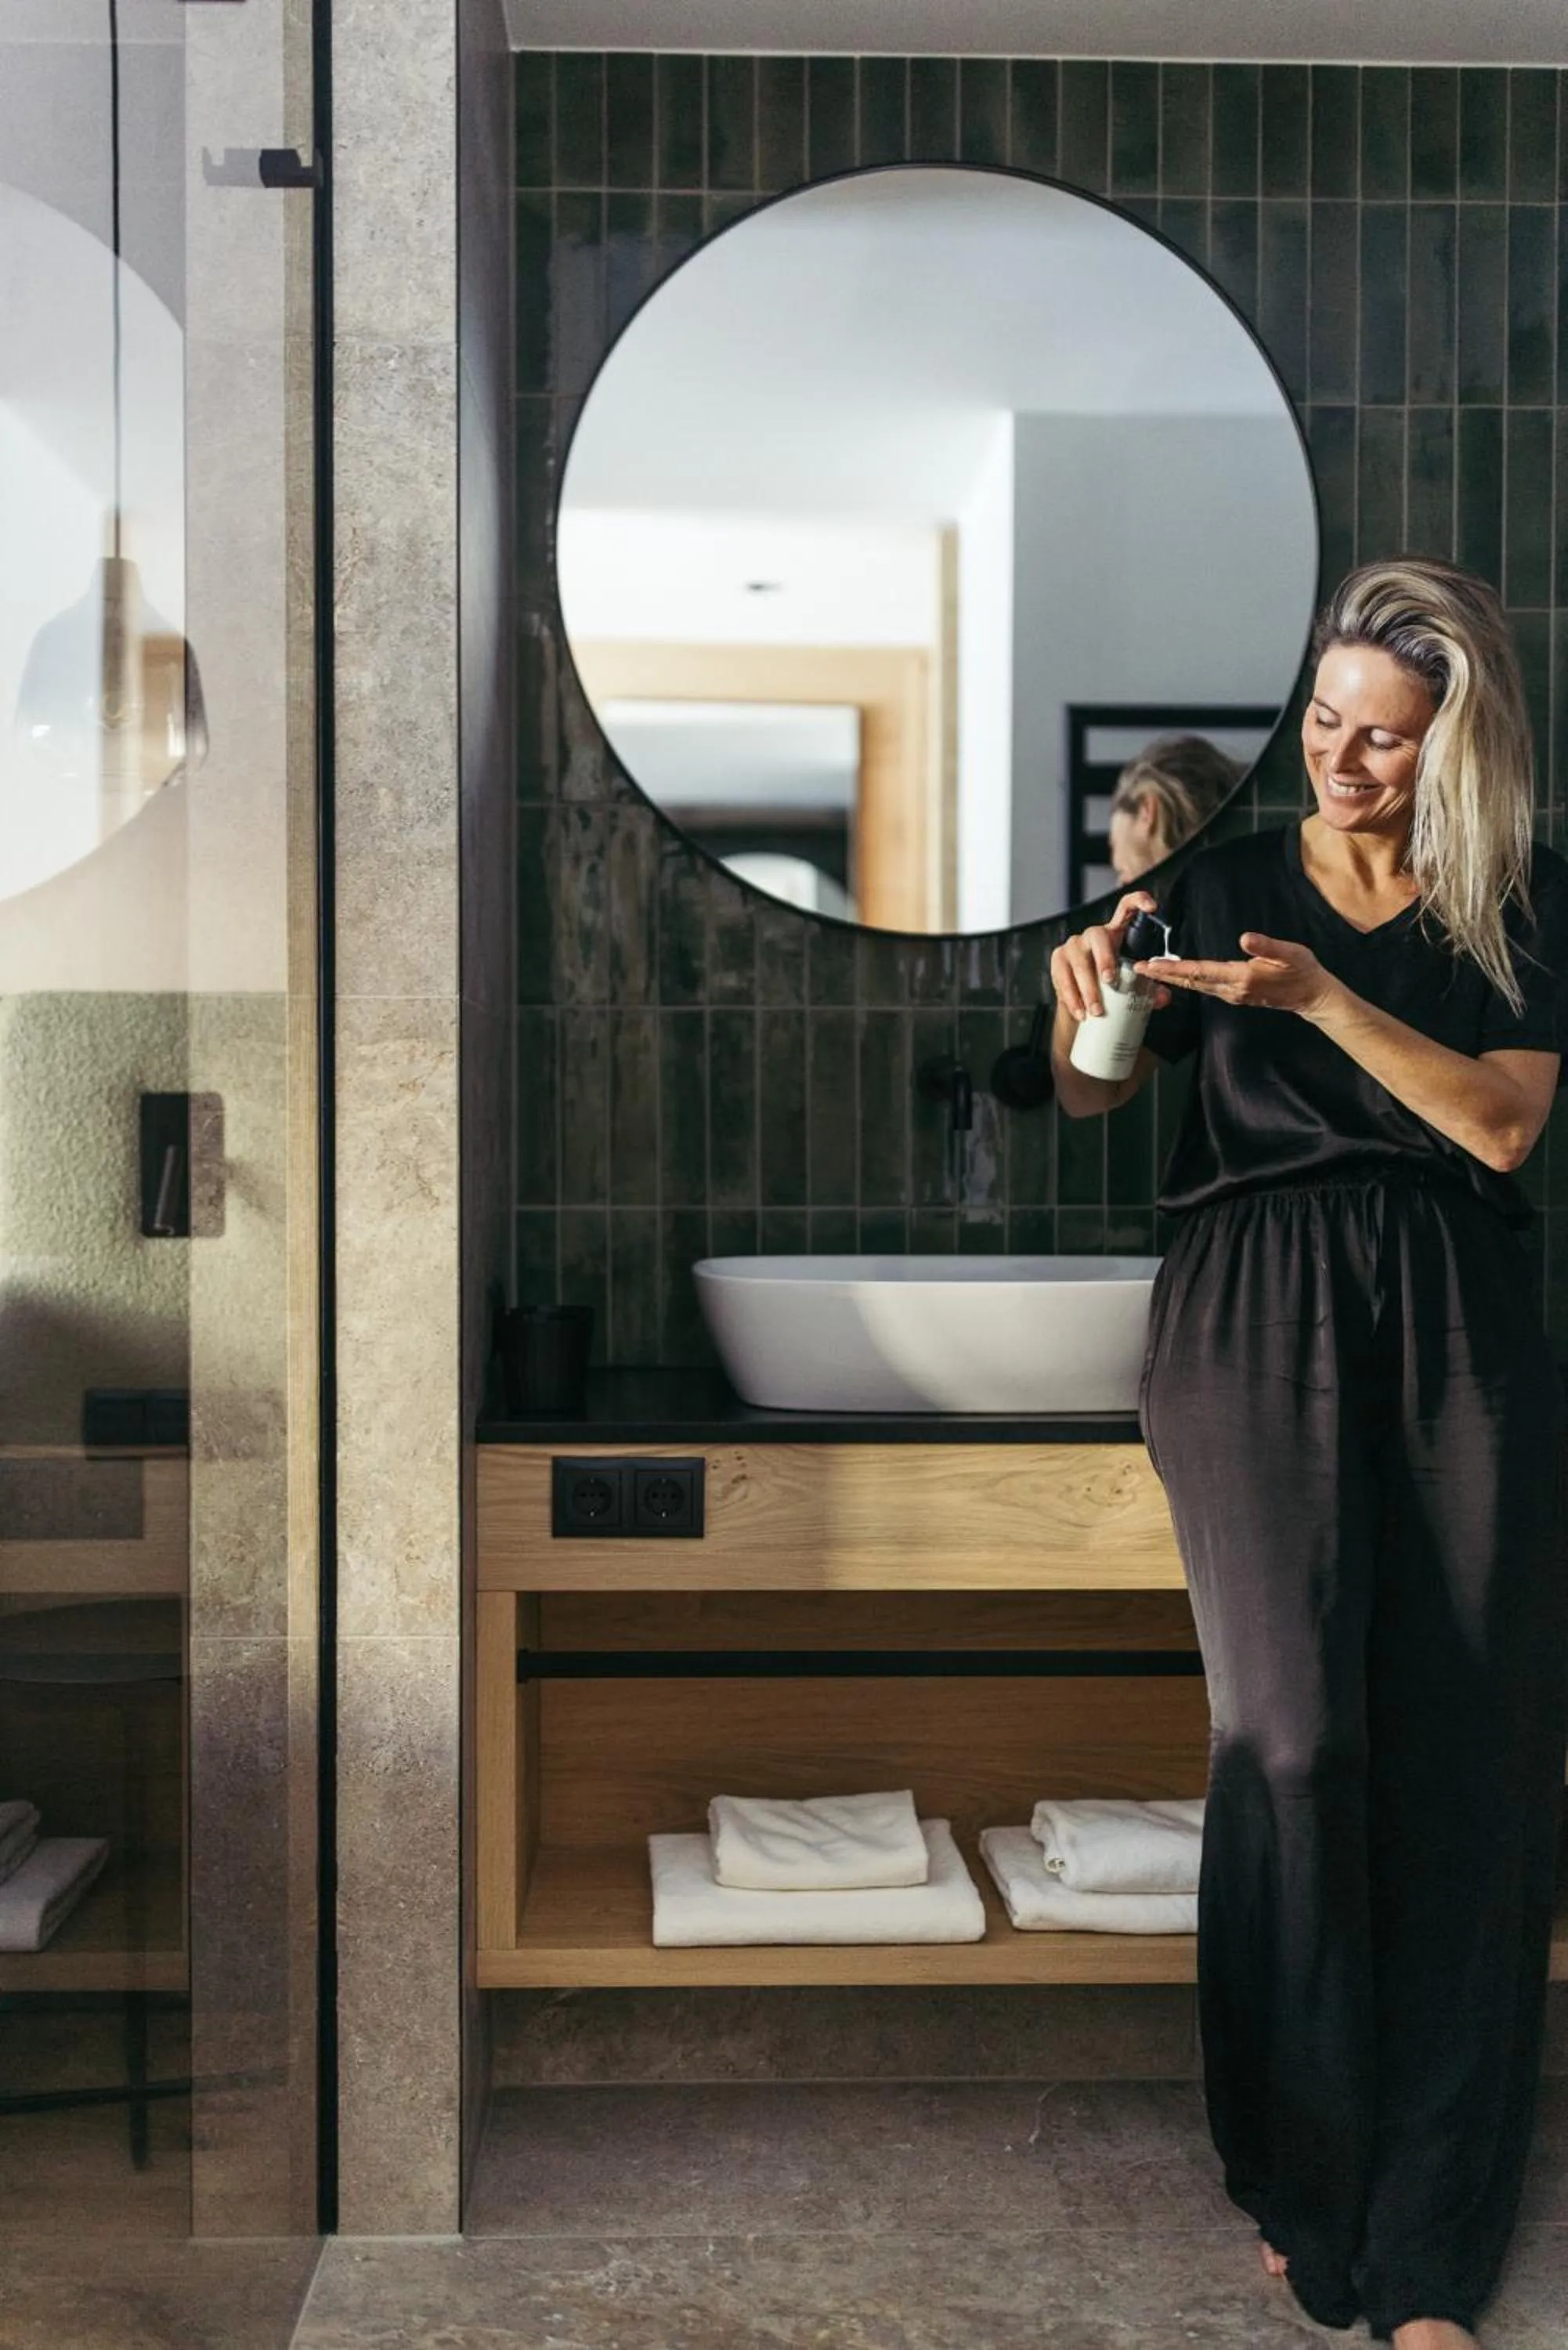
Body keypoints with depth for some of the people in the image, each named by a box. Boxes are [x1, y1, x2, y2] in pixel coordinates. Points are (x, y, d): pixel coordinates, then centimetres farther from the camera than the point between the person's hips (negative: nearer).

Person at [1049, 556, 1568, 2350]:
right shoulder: (1229, 884, 11)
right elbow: (1091, 1096, 9)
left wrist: (1321, 997, -12)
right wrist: (1085, 998, -13)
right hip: (1258, 1319, -1)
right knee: (1294, 1726, -14)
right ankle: (1304, 2184, 4)